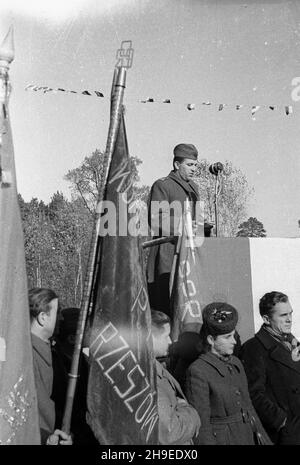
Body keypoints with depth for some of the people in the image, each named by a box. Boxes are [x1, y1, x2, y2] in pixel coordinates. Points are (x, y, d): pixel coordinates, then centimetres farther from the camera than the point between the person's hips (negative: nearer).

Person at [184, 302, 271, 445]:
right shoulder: (197, 371, -18)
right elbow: (200, 424, -15)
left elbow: (247, 405, 12)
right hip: (221, 439, -6)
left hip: (248, 436, 6)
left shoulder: (236, 363, 5)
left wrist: (264, 439, 11)